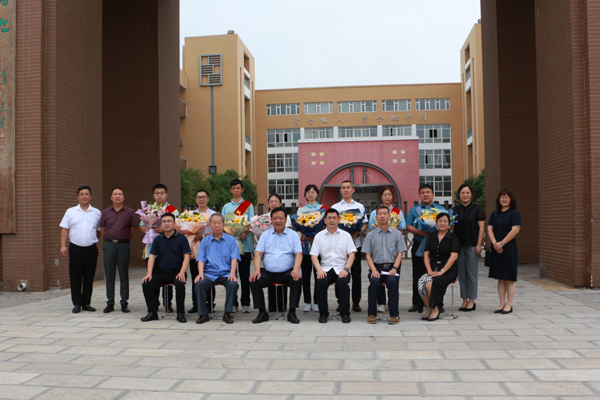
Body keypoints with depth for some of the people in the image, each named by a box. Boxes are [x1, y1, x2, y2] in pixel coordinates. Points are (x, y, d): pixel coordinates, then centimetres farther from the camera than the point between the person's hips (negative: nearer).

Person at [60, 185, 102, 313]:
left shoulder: (96, 213, 9)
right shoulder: (70, 212, 8)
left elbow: (100, 231, 15)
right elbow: (64, 230, 5)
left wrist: (92, 239, 4)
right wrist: (63, 246, -3)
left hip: (91, 249, 1)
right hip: (75, 249, -1)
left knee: (89, 278, 5)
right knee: (75, 278, 0)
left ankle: (86, 303, 15)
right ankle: (77, 304, 9)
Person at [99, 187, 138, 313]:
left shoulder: (129, 212, 2)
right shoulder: (105, 212, 8)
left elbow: (134, 229, 9)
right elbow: (102, 230, 14)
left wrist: (124, 240, 10)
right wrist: (109, 241, 11)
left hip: (124, 245, -2)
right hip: (109, 245, 2)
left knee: (124, 275, 2)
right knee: (109, 275, 4)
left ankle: (124, 303, 9)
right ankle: (110, 303, 11)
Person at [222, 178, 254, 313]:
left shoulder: (248, 205, 10)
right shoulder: (226, 207, 17)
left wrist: (245, 232, -18)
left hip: (244, 242, -2)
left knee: (245, 274, -1)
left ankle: (245, 303, 3)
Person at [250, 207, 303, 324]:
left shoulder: (293, 235, 8)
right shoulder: (265, 235, 13)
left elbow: (298, 254, -3)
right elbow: (258, 253, 4)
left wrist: (296, 270, -22)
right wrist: (257, 270, -14)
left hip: (287, 272, -2)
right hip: (268, 273, 2)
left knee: (297, 280, -31)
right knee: (254, 281, -23)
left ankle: (292, 312, -18)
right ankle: (262, 312, -10)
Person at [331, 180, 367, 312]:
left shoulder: (359, 206, 12)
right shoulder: (334, 207, 11)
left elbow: (365, 224, 7)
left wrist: (357, 233, -12)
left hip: (355, 243, 0)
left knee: (356, 274, 1)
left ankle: (356, 302, 8)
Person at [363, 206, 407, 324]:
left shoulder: (397, 234, 13)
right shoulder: (371, 235, 13)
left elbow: (400, 253, 7)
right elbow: (368, 255, 8)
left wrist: (394, 268, -10)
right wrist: (374, 270, -9)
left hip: (392, 267, 0)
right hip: (376, 266, 1)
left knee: (392, 281, -33)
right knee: (374, 281, -32)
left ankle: (394, 314, -25)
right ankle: (372, 314, -20)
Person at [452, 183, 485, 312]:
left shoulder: (477, 209, 0)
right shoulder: (455, 210, 11)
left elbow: (482, 227, -3)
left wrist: (479, 244, -10)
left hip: (472, 245, -4)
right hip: (459, 245, 4)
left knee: (471, 272, -1)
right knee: (461, 273, 6)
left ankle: (472, 301, 7)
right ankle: (464, 300, 14)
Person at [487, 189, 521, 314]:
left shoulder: (514, 213, -2)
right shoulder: (494, 214, 13)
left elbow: (515, 230, -12)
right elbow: (489, 229, 5)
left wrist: (502, 243, -17)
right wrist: (495, 243, -11)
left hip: (509, 249, -5)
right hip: (496, 250, 5)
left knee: (509, 278, -1)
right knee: (500, 278, 9)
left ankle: (509, 305, 5)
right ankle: (502, 304, 15)